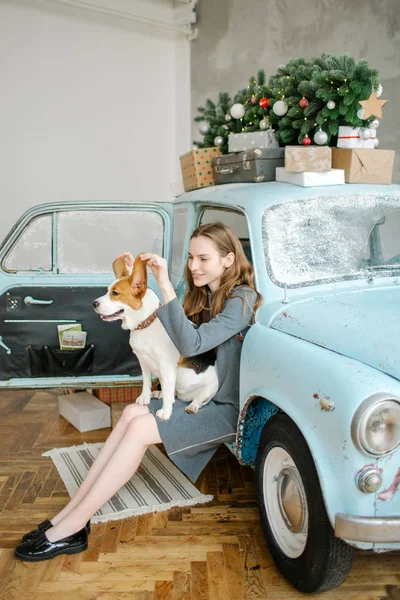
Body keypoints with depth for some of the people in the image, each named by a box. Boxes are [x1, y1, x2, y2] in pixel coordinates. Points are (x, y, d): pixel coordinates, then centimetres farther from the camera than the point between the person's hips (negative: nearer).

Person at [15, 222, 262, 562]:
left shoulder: (242, 299, -17)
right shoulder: (207, 295, 11)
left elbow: (191, 344, -28)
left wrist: (165, 285, -30)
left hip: (230, 409, -8)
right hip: (206, 397, 8)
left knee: (140, 428, -20)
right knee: (133, 413, -11)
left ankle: (70, 528, -12)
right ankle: (71, 513, -10)